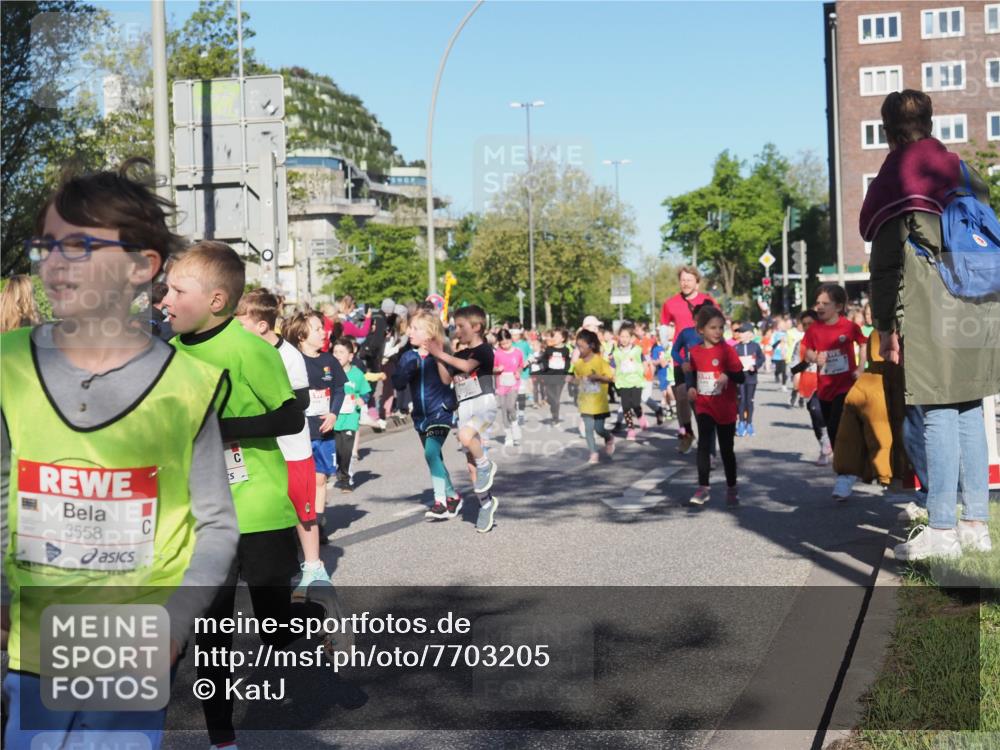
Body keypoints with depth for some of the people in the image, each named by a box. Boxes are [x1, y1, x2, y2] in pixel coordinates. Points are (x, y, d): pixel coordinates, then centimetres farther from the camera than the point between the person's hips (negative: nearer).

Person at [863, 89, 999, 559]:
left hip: (928, 313, -6)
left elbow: (887, 264, -7)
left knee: (937, 415, -6)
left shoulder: (896, 181, -2)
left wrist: (885, 327, -4)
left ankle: (942, 530, -4)